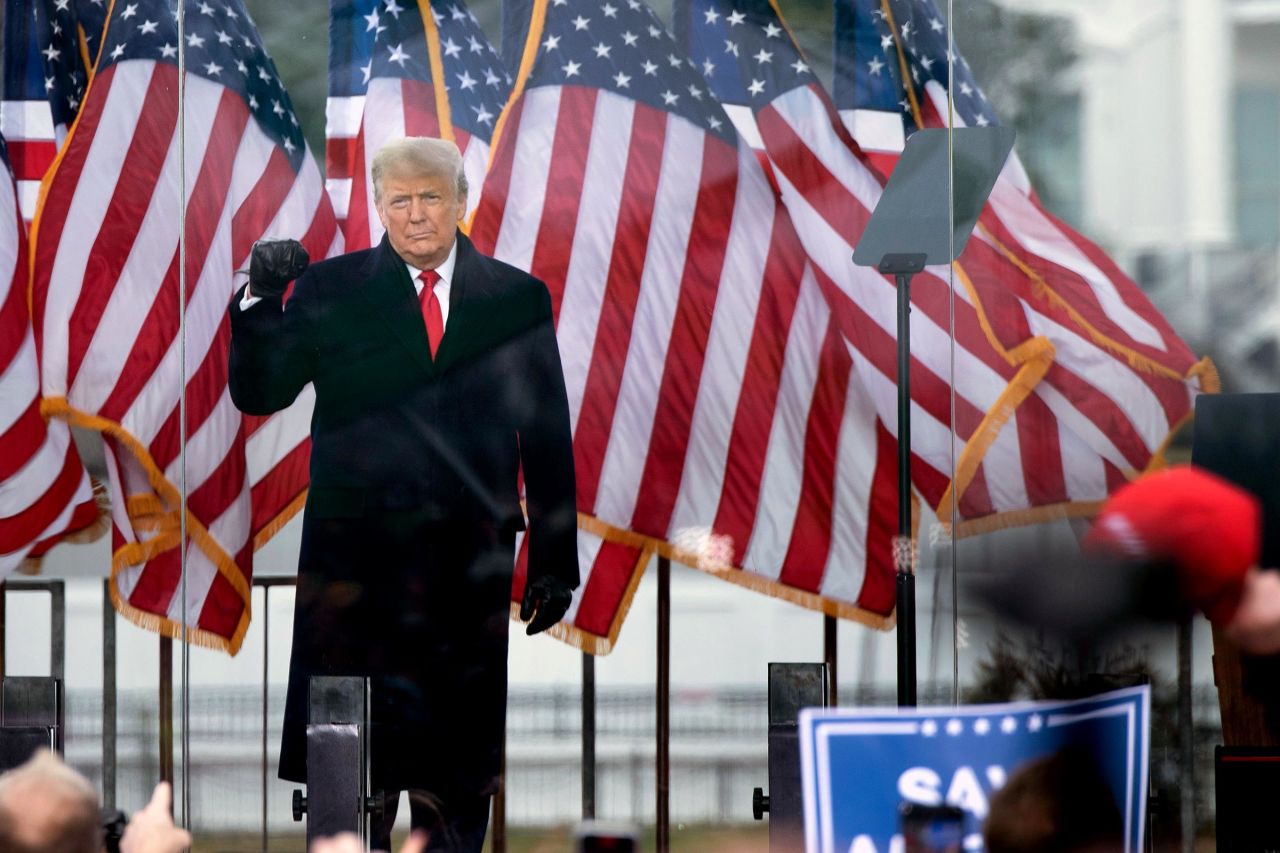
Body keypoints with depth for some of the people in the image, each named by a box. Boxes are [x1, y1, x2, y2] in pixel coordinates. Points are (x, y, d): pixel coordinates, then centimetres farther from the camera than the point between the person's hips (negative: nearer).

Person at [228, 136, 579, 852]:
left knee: (460, 776, 5)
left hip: (469, 565, 1)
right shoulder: (331, 290, 6)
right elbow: (259, 393, 1)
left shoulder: (519, 298, 7)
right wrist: (263, 299, -15)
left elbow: (548, 437, 9)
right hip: (355, 558, -1)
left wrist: (556, 562, 6)